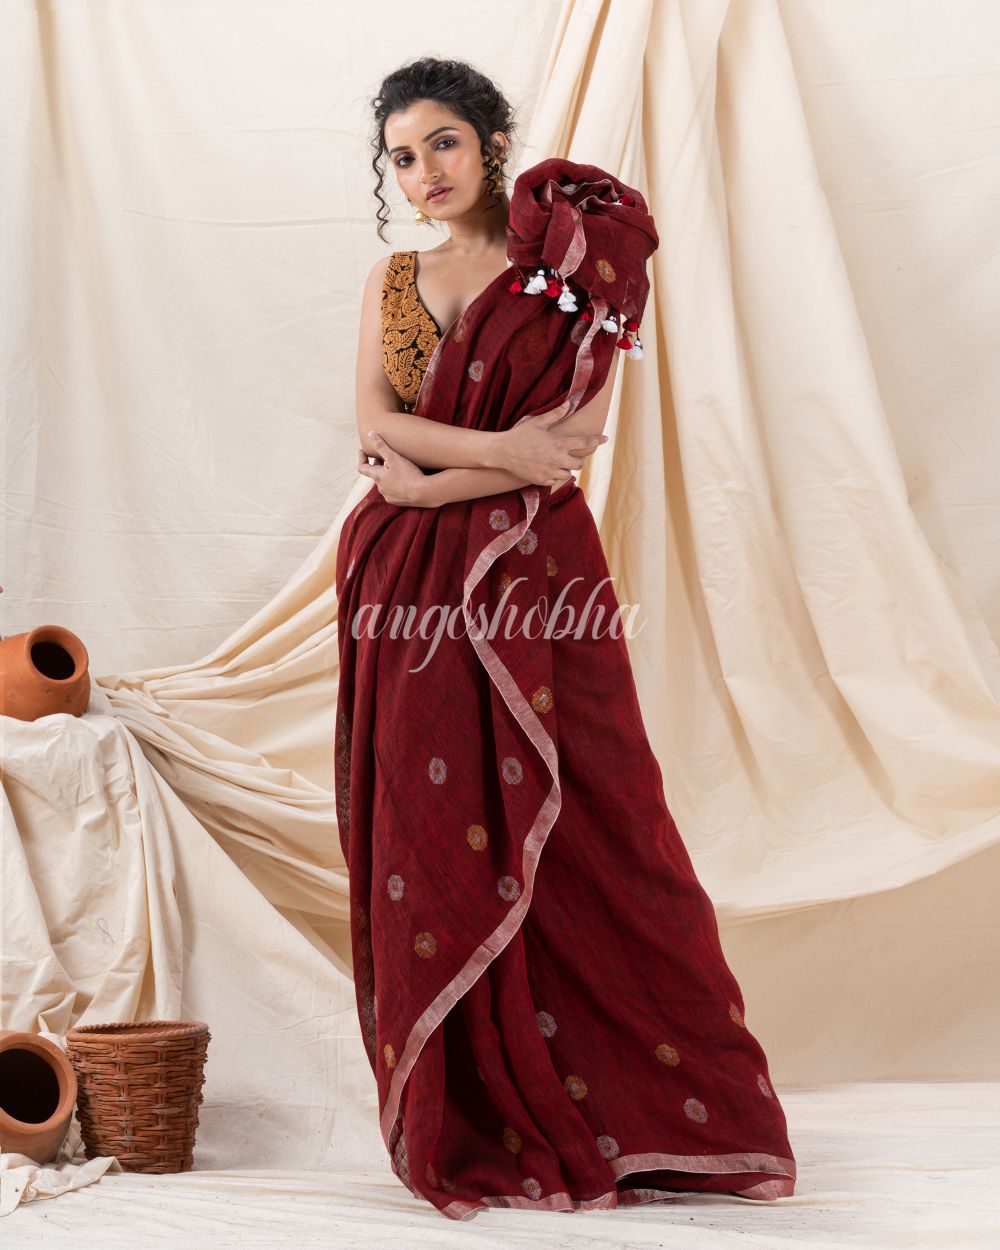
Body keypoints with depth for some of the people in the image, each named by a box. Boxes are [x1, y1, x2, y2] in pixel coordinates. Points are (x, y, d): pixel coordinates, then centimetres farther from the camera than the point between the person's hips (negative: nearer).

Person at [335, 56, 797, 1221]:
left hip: (531, 582, -4)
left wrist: (428, 479, -10)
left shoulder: (573, 262, 0)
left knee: (568, 837, -2)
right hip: (407, 593, 4)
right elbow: (374, 421, 0)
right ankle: (470, 1109, 13)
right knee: (429, 842, 3)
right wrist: (503, 448, -13)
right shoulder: (389, 281, 14)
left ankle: (645, 1101, 11)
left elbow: (574, 438, -9)